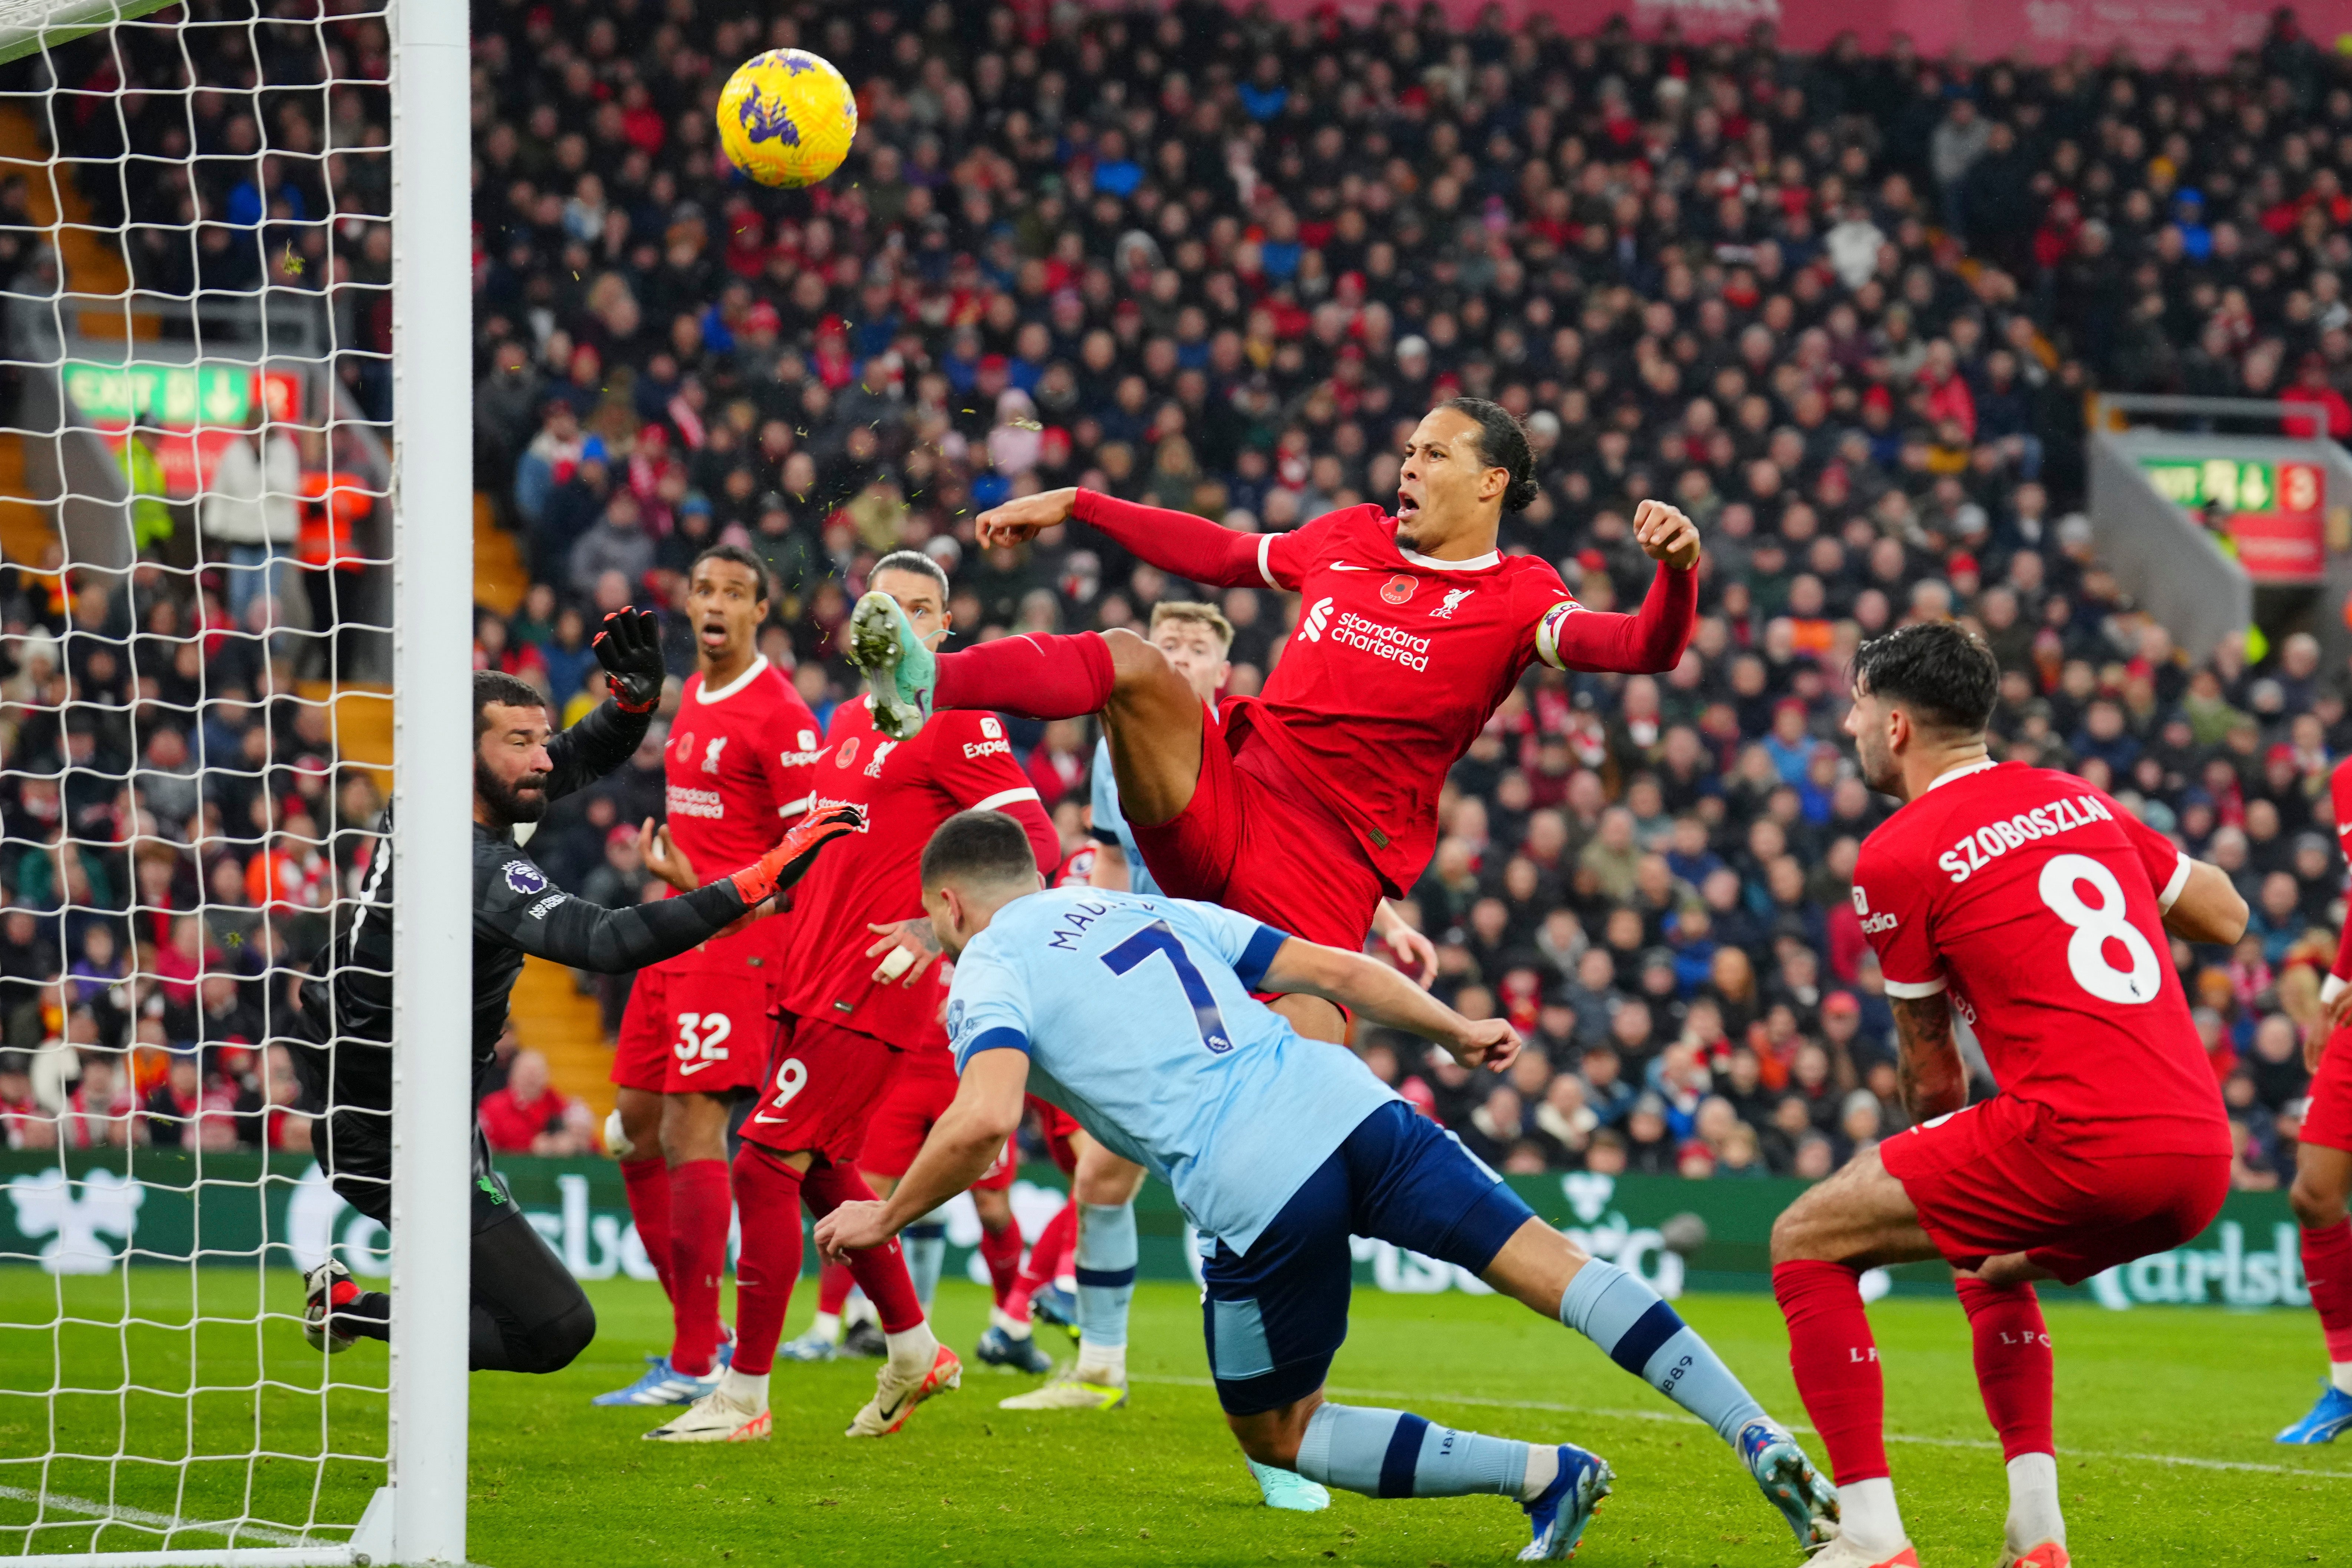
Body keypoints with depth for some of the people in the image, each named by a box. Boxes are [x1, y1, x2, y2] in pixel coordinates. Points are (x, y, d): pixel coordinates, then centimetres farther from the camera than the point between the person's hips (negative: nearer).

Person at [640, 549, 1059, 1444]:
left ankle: (744, 1396, -4)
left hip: (872, 990, -9)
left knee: (765, 1165, -10)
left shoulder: (955, 722, -10)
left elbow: (1034, 843, -16)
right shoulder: (848, 722, 16)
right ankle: (913, 1351, 33)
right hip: (816, 982, 9)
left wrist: (940, 926, -25)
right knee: (821, 1169, 17)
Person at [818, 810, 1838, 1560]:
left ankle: (1542, 1476, 1)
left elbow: (984, 1120, -12)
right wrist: (1455, 1032, 39)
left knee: (1276, 1436, 14)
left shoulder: (987, 973, 9)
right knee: (1551, 1266, 4)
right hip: (1346, 1105, 5)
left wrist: (885, 1220, 2)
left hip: (1252, 1191, -5)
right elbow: (1336, 971, 24)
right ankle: (1758, 1439, -12)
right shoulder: (1149, 912, 26)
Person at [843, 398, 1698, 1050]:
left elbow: (1642, 646, -16)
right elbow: (1220, 554, 33)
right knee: (1132, 663, -23)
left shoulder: (1516, 599, 1)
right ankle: (923, 683, -42)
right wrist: (1072, 505, 35)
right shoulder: (1351, 538, 17)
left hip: (1327, 873, -3)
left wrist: (1677, 570, -38)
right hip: (1221, 799, 3)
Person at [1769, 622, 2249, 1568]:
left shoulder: (1897, 857, 0)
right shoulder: (2077, 800, 18)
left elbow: (1932, 1076, 10)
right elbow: (2227, 917, 26)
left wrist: (1930, 1141, 29)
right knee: (1991, 1269, 34)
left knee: (1806, 1244, 5)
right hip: (2203, 1160, 7)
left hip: (2079, 1140, -7)